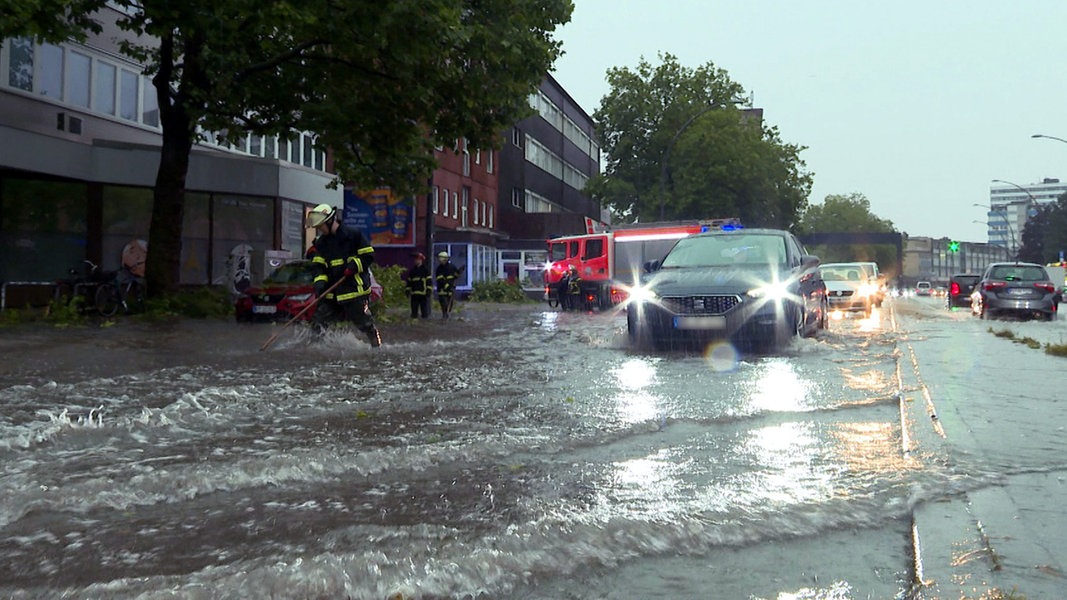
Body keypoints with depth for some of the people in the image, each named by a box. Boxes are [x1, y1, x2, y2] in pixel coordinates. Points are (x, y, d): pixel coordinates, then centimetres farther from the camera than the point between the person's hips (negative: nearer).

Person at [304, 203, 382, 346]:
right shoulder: (321, 243, 11)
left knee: (365, 323, 1)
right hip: (331, 292, 5)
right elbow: (318, 265, 5)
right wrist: (319, 282, -12)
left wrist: (355, 265, -19)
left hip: (355, 289, -5)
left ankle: (378, 346, 18)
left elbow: (369, 255, -4)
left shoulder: (353, 236, -5)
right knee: (318, 320, 0)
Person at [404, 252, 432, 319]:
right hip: (414, 293, 4)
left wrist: (428, 290, -9)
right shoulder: (412, 270, 16)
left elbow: (429, 281, -1)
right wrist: (407, 290, 11)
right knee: (414, 309, 7)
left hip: (423, 293, -4)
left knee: (424, 309, -2)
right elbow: (409, 281, 19)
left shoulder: (426, 269, 3)